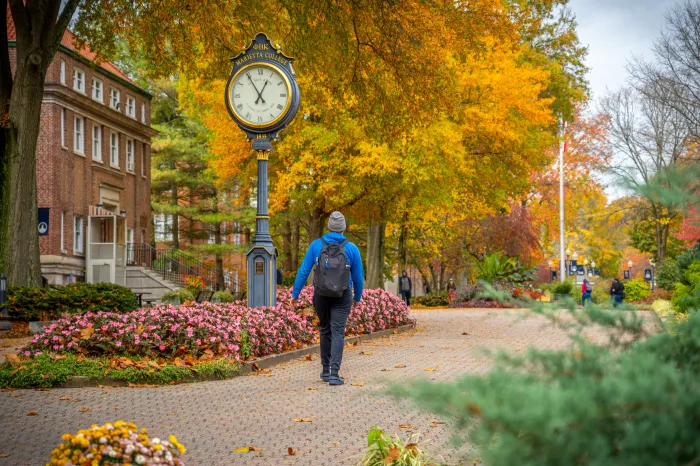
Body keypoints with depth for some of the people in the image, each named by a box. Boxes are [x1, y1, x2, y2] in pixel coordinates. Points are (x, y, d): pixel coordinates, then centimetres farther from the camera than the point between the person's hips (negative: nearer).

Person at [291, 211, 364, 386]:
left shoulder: (316, 245, -4)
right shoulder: (352, 249, -5)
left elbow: (303, 271, -4)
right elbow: (358, 277, 1)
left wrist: (295, 293, 4)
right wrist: (358, 297, 17)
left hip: (321, 295, 2)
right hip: (342, 297, -2)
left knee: (325, 331, 18)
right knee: (338, 333, -4)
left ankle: (326, 370, 24)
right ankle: (334, 373, -17)